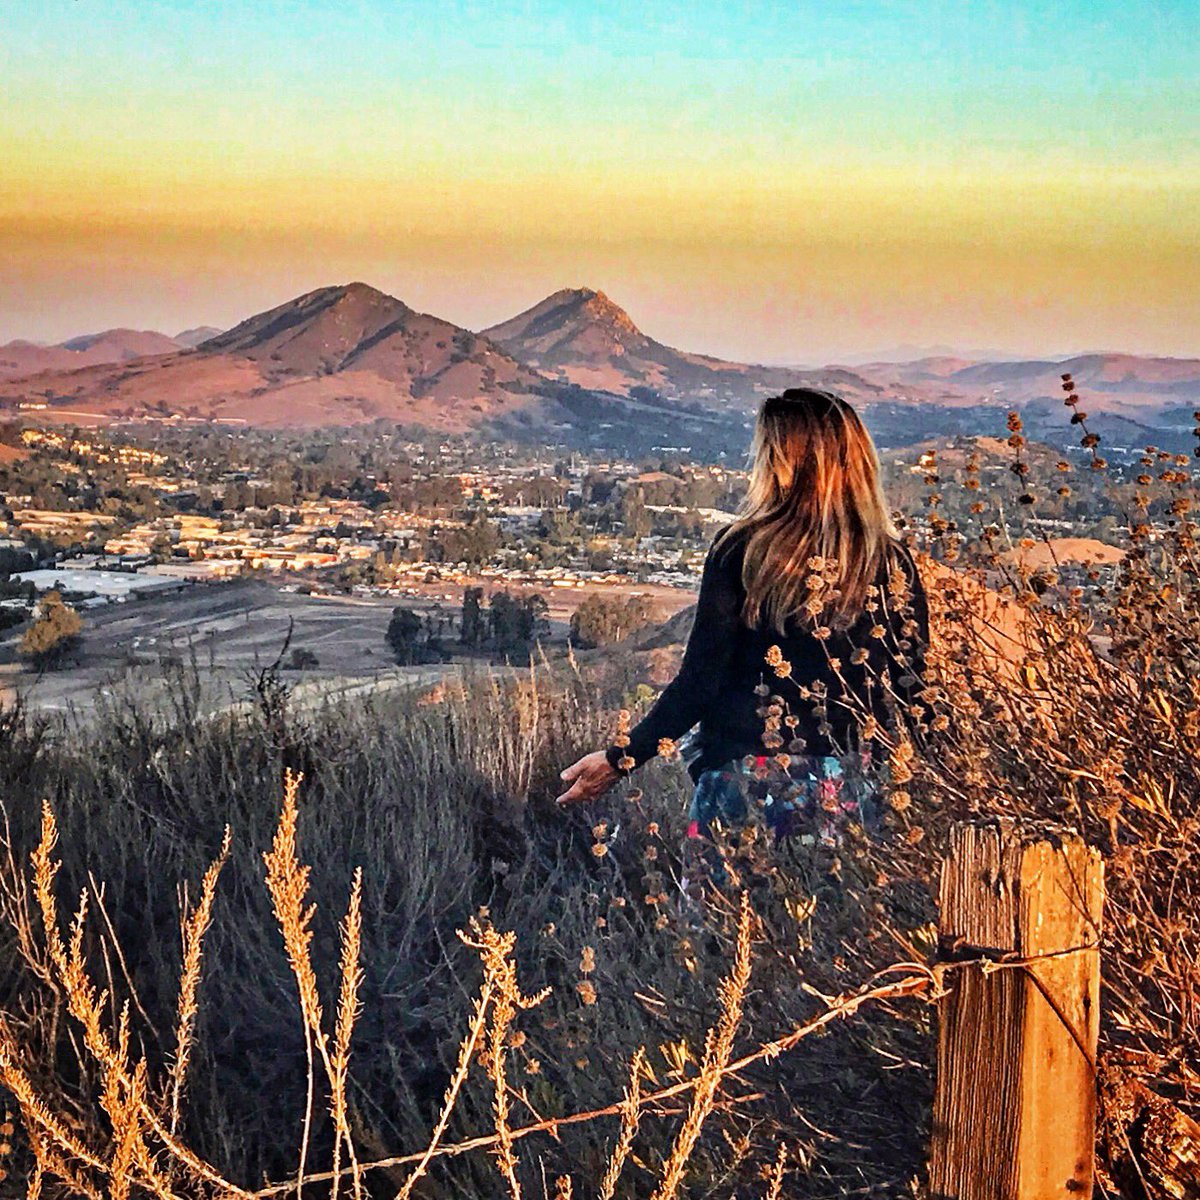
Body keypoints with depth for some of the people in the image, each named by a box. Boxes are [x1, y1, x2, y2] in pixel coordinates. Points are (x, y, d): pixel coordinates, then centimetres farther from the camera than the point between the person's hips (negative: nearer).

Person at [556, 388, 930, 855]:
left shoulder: (741, 550, -6)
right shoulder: (894, 562, 1)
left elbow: (699, 681, -8)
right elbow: (911, 688, 4)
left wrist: (619, 759, 0)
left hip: (744, 781, -3)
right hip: (848, 791, 3)